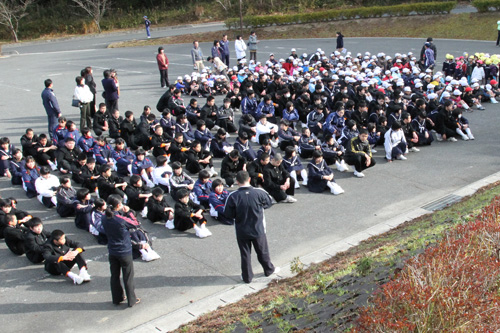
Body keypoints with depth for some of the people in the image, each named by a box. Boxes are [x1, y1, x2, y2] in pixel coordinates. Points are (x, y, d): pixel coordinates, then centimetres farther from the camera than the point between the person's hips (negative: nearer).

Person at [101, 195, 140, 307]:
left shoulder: (104, 218, -9)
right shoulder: (122, 220, -26)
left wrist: (120, 211, -2)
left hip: (112, 252, 5)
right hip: (125, 252, -5)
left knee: (114, 276, 19)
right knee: (128, 277, 10)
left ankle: (117, 298, 32)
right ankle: (132, 300, 22)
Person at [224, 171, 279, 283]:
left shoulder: (233, 196, -19)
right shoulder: (259, 192, -17)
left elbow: (228, 214, -11)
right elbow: (269, 202, 1)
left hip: (242, 232, -1)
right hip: (258, 230, 1)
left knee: (245, 254, 16)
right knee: (263, 252, 22)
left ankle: (247, 276, 29)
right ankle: (269, 270, 42)